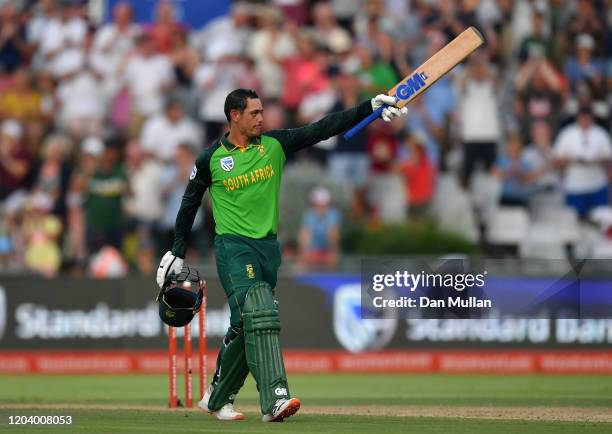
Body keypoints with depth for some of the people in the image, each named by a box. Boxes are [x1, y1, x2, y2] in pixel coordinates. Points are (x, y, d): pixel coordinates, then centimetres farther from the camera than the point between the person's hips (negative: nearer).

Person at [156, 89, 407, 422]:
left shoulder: (274, 145, 4)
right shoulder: (211, 159, -2)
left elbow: (322, 130, -2)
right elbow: (189, 205, 9)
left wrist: (372, 106, -10)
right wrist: (176, 254, 10)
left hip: (268, 247, 4)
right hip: (233, 247, -4)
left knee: (245, 326, 8)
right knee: (259, 317, -21)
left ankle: (217, 399, 23)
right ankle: (274, 400, -30)